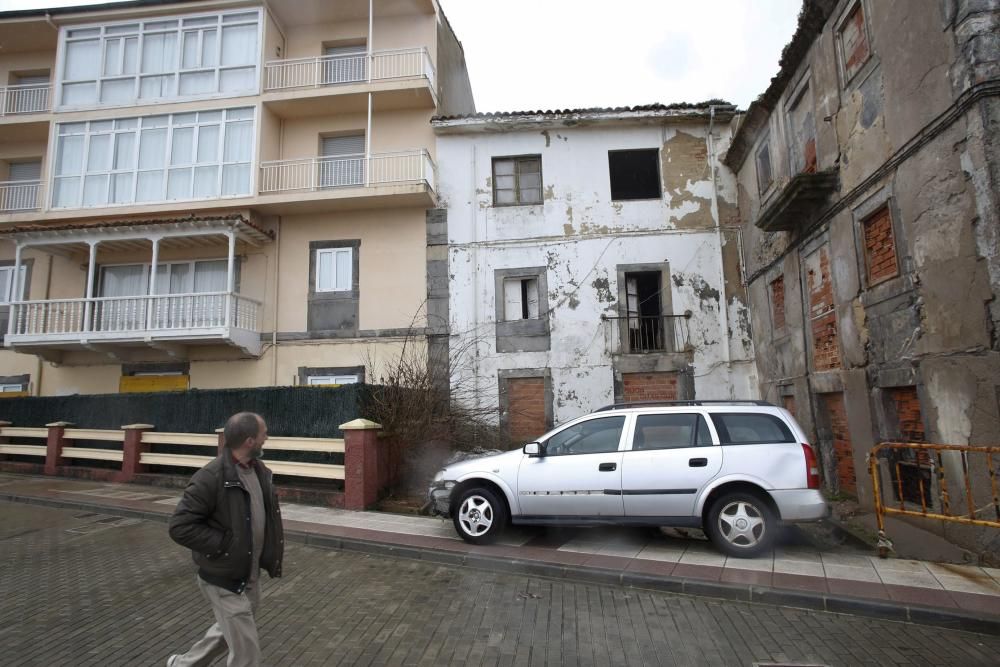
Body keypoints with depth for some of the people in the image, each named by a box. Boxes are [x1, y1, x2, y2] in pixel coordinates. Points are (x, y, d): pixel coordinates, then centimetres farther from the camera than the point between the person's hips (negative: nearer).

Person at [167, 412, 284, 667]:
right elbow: (180, 527, -24)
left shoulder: (258, 469, 1)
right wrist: (224, 545, -23)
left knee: (229, 633, 27)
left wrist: (271, 549, 5)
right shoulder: (211, 477, -25)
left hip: (251, 576, 8)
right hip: (225, 580, -8)